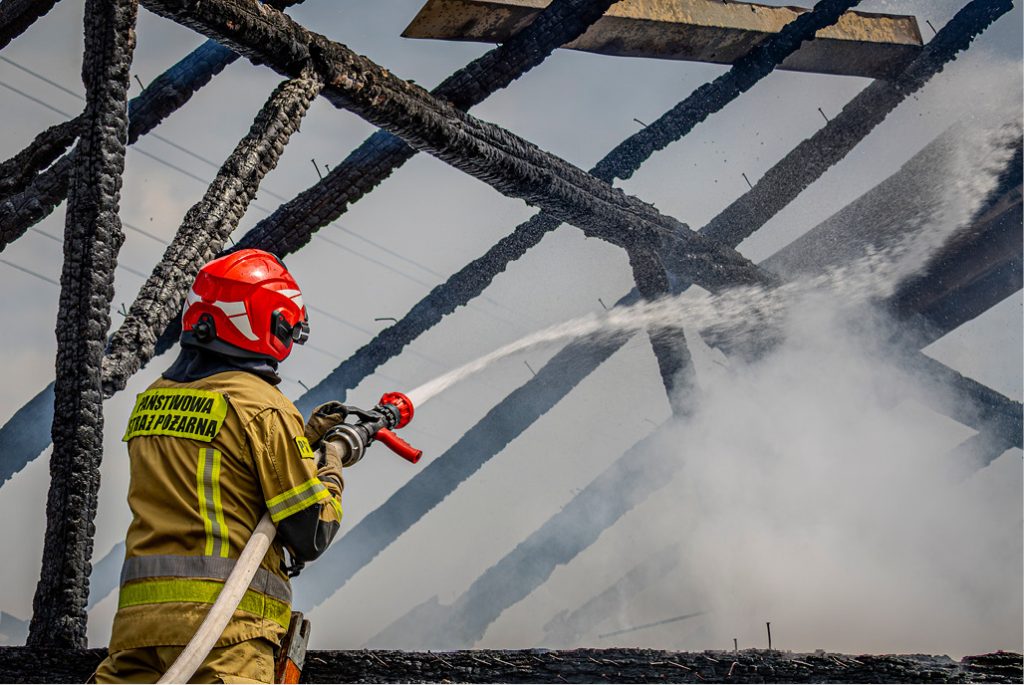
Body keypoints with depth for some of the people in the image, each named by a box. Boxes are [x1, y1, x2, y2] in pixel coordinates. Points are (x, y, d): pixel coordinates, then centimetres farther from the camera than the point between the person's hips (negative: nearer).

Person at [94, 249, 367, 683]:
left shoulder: (152, 400, 15)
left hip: (137, 615, 7)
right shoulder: (263, 407, -6)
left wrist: (306, 436, 24)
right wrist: (333, 453, 12)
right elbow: (311, 532, -5)